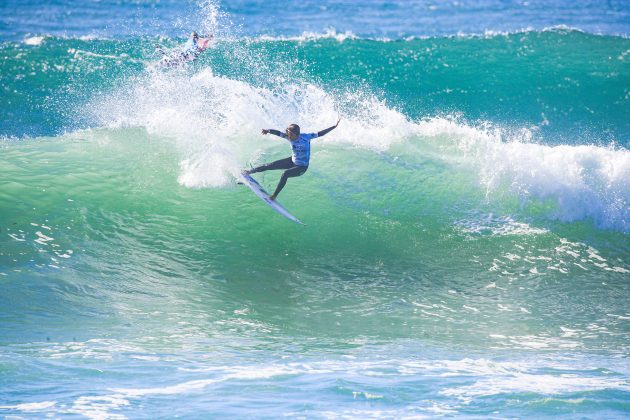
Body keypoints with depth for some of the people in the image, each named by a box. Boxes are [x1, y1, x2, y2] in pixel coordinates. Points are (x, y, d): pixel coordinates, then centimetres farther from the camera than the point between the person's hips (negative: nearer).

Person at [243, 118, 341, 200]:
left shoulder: (306, 137, -22)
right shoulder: (289, 137, -13)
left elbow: (320, 134, -21)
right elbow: (278, 133, -23)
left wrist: (334, 127, -25)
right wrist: (268, 130, -40)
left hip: (302, 167, -5)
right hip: (292, 161, 5)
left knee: (285, 174, -29)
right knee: (270, 165, 2)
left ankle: (274, 196, -19)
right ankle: (249, 172, 20)